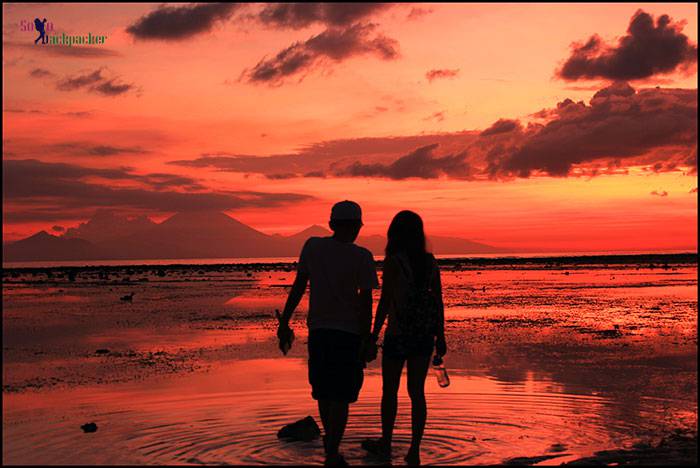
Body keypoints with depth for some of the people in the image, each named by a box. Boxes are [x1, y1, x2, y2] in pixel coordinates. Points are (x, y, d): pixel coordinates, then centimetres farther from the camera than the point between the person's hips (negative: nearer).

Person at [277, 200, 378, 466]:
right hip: (349, 332, -4)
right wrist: (367, 339, -3)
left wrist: (284, 322, 8)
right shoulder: (361, 257, -8)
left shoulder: (312, 247, 0)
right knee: (341, 397, 1)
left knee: (324, 392, 17)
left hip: (318, 330, 4)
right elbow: (366, 300, -9)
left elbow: (298, 287, 2)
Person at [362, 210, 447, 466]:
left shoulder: (393, 262, -13)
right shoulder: (430, 261, 3)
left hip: (398, 334, -4)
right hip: (424, 335, 4)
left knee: (389, 390, 13)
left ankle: (385, 444, 26)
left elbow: (385, 303, -14)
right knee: (417, 391, 9)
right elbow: (438, 301, 5)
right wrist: (440, 336, 12)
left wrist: (373, 338, -8)